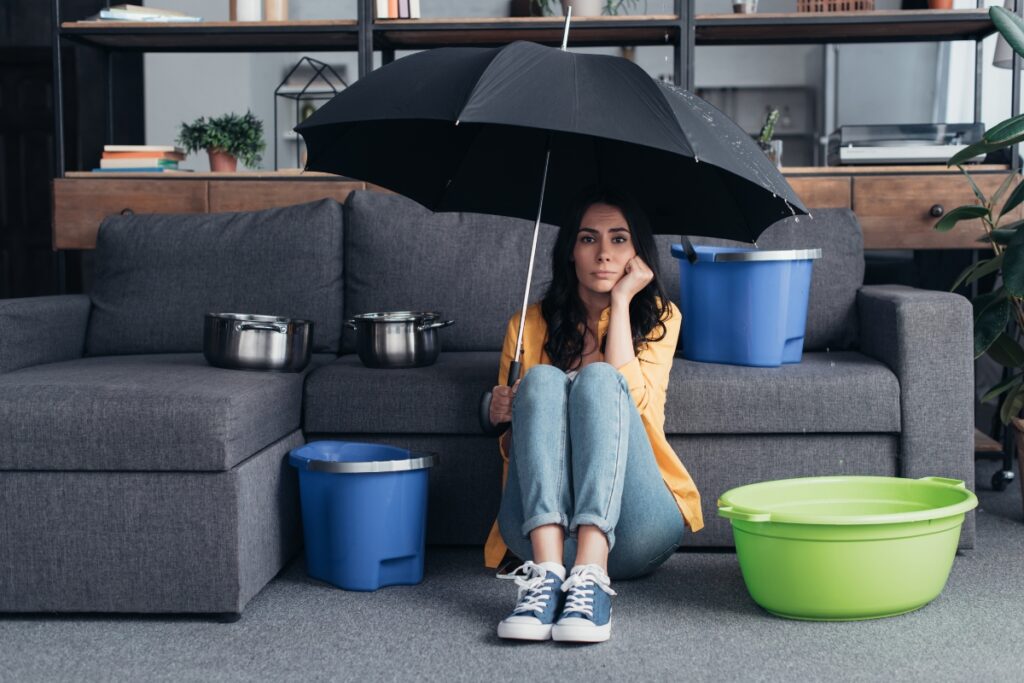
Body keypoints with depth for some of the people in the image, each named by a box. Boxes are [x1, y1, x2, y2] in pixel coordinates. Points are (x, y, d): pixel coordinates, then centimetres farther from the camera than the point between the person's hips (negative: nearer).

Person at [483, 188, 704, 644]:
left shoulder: (659, 317, 11)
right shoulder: (532, 325, 13)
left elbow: (630, 399, -9)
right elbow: (513, 449, 13)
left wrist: (621, 302, -5)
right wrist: (503, 417, -10)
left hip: (630, 531, -1)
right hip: (540, 526, 1)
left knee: (597, 377, -23)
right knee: (543, 379, -22)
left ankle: (591, 577, -42)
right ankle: (546, 572, -41)